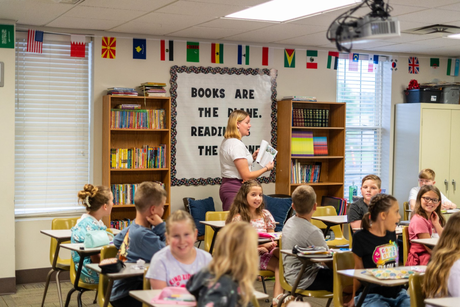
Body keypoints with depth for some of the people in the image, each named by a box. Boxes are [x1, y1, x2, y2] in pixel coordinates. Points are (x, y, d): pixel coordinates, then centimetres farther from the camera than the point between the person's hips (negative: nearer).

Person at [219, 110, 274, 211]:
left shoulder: (226, 141, 14)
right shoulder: (237, 145, -17)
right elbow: (246, 176, -17)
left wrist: (251, 158, 14)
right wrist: (266, 168, -4)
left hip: (227, 186, 10)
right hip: (235, 190, -10)